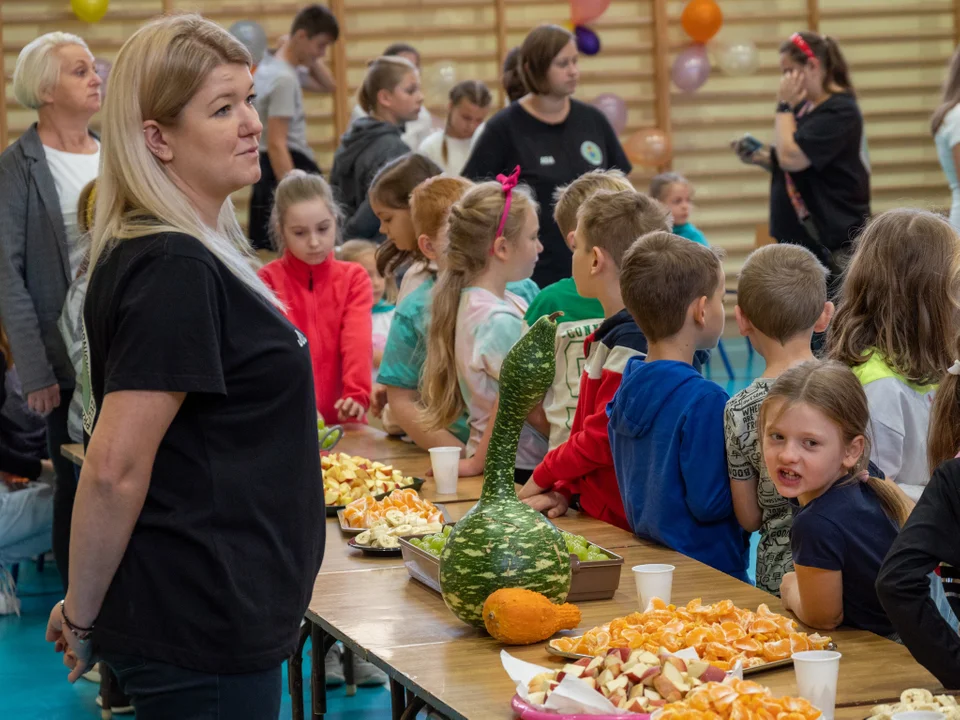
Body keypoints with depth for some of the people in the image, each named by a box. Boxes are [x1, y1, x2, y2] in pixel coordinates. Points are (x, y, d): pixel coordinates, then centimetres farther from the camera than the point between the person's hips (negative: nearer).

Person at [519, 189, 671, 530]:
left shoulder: (633, 343, -16)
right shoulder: (608, 334, 16)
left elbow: (602, 439, -16)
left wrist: (542, 478, -3)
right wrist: (564, 489, 7)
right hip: (594, 510, 9)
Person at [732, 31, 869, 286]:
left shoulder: (840, 111, -12)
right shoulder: (806, 108, 14)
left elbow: (791, 158, -21)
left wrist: (784, 107, -9)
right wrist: (761, 157, 7)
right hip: (799, 237, 8)